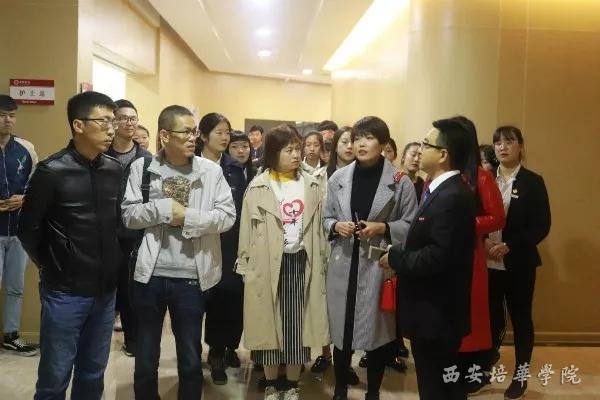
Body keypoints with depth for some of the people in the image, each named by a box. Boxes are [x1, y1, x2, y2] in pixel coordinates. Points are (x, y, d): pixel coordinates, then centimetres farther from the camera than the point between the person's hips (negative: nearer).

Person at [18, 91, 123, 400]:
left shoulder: (115, 169, 2)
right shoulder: (51, 171, -11)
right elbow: (29, 228, -3)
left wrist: (114, 263, 8)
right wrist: (49, 266, 6)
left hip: (106, 290, 4)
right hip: (65, 292, -4)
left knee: (93, 374, 16)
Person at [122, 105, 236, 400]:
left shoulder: (211, 170, -3)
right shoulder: (142, 167, -1)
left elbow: (227, 216, -6)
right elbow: (129, 216, -4)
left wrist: (188, 216, -17)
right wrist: (163, 208, -17)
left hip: (191, 277, 0)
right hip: (150, 275, 1)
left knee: (191, 360, 14)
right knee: (145, 359, 17)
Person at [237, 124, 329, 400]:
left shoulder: (312, 186, 5)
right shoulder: (258, 188, -3)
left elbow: (318, 228, 8)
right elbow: (247, 230, -1)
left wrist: (319, 265, 6)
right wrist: (246, 267, -3)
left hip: (301, 262, 2)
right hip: (268, 264, -2)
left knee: (298, 323, 7)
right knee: (270, 322, 7)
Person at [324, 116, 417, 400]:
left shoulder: (400, 182, -3)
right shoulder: (338, 178, 5)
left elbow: (412, 225, -1)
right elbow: (326, 218, 13)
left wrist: (383, 228, -15)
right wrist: (336, 226, -8)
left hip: (380, 265, -2)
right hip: (343, 264, 2)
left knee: (378, 329, 8)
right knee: (341, 328, 9)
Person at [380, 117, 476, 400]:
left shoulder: (452, 197, -22)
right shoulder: (442, 191, 10)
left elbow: (437, 256, -28)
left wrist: (394, 258, -16)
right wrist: (398, 252, 0)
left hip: (437, 314, -10)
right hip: (433, 312, 10)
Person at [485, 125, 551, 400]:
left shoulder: (533, 182, -3)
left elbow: (541, 226, -8)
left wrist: (509, 246, -18)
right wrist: (482, 244, -13)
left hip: (518, 263, -2)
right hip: (488, 262, 2)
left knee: (521, 318, 8)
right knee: (491, 314, 12)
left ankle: (520, 375, 23)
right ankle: (491, 355, 38)